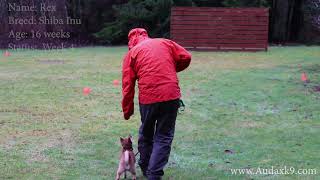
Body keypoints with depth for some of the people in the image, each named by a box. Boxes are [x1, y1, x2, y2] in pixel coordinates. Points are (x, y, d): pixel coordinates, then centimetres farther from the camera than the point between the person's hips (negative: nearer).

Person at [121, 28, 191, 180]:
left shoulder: (131, 53, 9)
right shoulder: (165, 43, 13)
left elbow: (127, 85, 5)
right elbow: (186, 57, 6)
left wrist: (127, 110, 12)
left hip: (147, 98, 0)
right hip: (171, 96, 0)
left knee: (146, 134, 22)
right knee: (164, 137, 8)